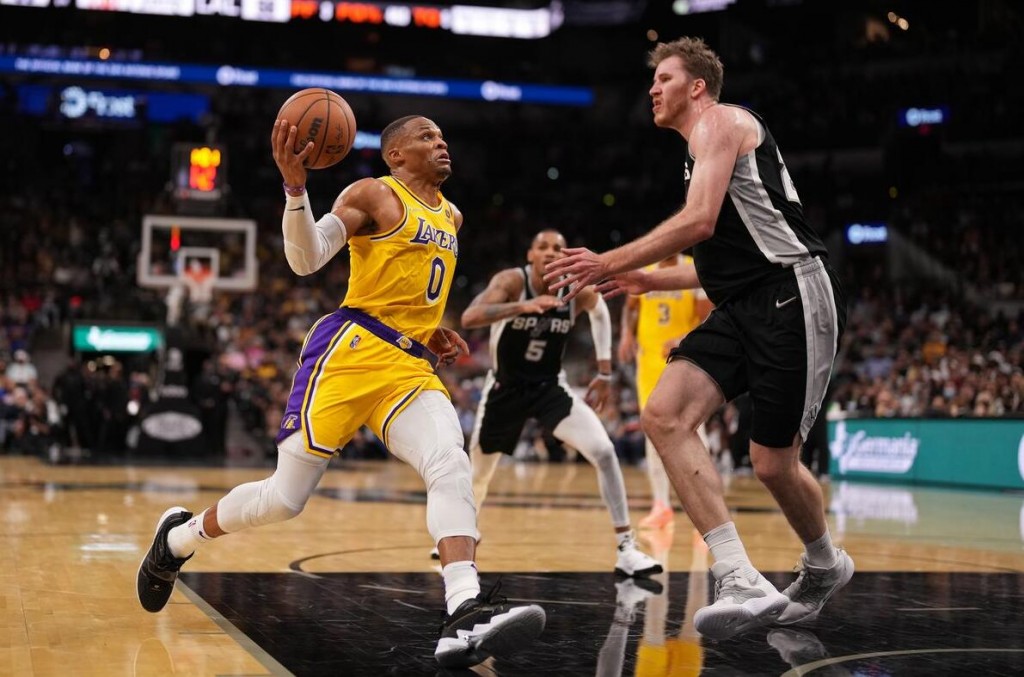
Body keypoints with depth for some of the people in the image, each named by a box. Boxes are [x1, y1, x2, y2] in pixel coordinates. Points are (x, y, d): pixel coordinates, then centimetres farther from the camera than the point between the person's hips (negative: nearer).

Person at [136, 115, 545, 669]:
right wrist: (295, 188, -28)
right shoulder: (375, 194, -1)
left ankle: (465, 614, -39)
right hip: (353, 351, -6)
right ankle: (179, 537, 24)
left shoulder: (451, 217, 21)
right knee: (285, 498, -4)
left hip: (414, 368, 6)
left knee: (451, 466, -23)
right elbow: (305, 260, -13)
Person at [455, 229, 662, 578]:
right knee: (478, 473, 14)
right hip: (506, 387, -1)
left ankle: (626, 549, -13)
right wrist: (522, 306, -52)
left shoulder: (579, 290, -14)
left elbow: (600, 313, 11)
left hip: (551, 386, 1)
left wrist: (604, 374, 7)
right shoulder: (512, 281, -22)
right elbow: (469, 317, -38)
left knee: (603, 451, -19)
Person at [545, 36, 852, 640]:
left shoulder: (719, 121, -3)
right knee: (666, 415, -11)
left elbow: (700, 222, -18)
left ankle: (825, 564, 29)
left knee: (773, 463, -3)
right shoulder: (706, 147, 26)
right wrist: (649, 281, 26)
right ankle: (744, 583, -17)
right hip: (745, 307, 9)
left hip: (793, 297, -9)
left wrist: (612, 263, -14)